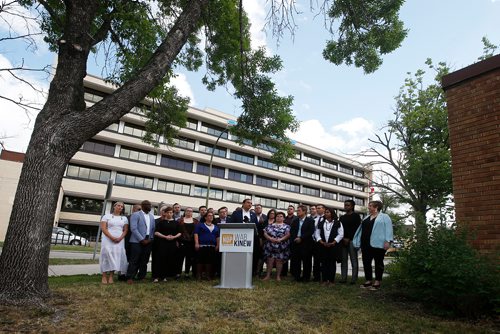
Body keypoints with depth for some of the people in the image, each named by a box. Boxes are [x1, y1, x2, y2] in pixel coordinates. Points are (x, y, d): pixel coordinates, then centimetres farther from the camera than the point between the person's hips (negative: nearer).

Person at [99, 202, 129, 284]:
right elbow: (103, 228, -4)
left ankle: (111, 277, -1)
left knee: (116, 256, -4)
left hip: (119, 240, 2)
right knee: (107, 255, -8)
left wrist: (120, 238, -11)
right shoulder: (107, 216, 7)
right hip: (108, 239, -2)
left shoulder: (124, 218, 15)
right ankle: (104, 276, -3)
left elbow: (125, 230, 8)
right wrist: (111, 237, -16)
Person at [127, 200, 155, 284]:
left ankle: (141, 277, 18)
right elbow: (133, 228, -13)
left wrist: (151, 239, 0)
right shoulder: (135, 215, -4)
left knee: (144, 261, 9)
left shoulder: (152, 216, 15)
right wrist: (142, 239, -15)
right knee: (134, 261, -1)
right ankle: (130, 277, 9)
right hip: (137, 241, -6)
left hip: (148, 241, 6)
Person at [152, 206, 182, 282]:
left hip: (173, 243, 3)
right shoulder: (161, 222, 3)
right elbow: (156, 232, -5)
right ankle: (157, 276, -2)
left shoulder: (176, 223, 10)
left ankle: (164, 276, 14)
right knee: (161, 259, -7)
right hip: (162, 243, -3)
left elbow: (179, 233, 10)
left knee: (171, 259, 3)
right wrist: (165, 237, -15)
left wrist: (174, 237, -10)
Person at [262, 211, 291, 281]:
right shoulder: (270, 225, 11)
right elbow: (265, 233, 3)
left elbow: (288, 234, -8)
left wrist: (280, 239, -20)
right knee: (270, 260, 1)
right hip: (270, 246, 2)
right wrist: (270, 238, -14)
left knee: (279, 261, 2)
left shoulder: (286, 226, 6)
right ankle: (268, 275, 10)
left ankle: (278, 276, 13)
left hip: (281, 247, -1)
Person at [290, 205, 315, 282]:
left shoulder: (310, 220, -2)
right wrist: (295, 238, -9)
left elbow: (311, 232, -12)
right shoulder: (295, 220, 12)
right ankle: (297, 277, 17)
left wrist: (301, 238, -15)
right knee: (295, 261, 5)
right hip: (296, 243, 4)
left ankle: (306, 277, 15)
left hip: (306, 244, -4)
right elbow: (291, 231, 9)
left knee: (306, 261, 3)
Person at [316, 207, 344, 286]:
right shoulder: (321, 223, 11)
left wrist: (333, 243, -10)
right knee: (324, 263, 5)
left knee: (332, 263, 1)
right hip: (323, 246, 3)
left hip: (333, 246, -3)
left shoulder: (337, 223, 1)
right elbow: (317, 233, 10)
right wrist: (322, 242, -5)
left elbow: (341, 234, -4)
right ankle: (324, 280, 12)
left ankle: (331, 280, 9)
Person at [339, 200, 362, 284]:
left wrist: (348, 239, -9)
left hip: (352, 241, -5)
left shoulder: (356, 216, 3)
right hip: (343, 241, 5)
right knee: (343, 260, 4)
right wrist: (343, 239, 1)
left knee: (354, 260, -4)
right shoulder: (342, 217, 20)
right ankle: (343, 278, 7)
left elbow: (356, 229, -5)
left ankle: (354, 279, -2)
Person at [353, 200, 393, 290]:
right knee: (366, 262, 8)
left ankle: (377, 282, 9)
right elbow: (361, 230, 20)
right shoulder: (367, 218, 19)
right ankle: (368, 281, 17)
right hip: (366, 244, 7)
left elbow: (388, 229, -10)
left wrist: (388, 241, -20)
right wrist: (358, 242, 17)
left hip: (378, 244, -7)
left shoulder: (384, 217, 0)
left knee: (378, 263, 2)